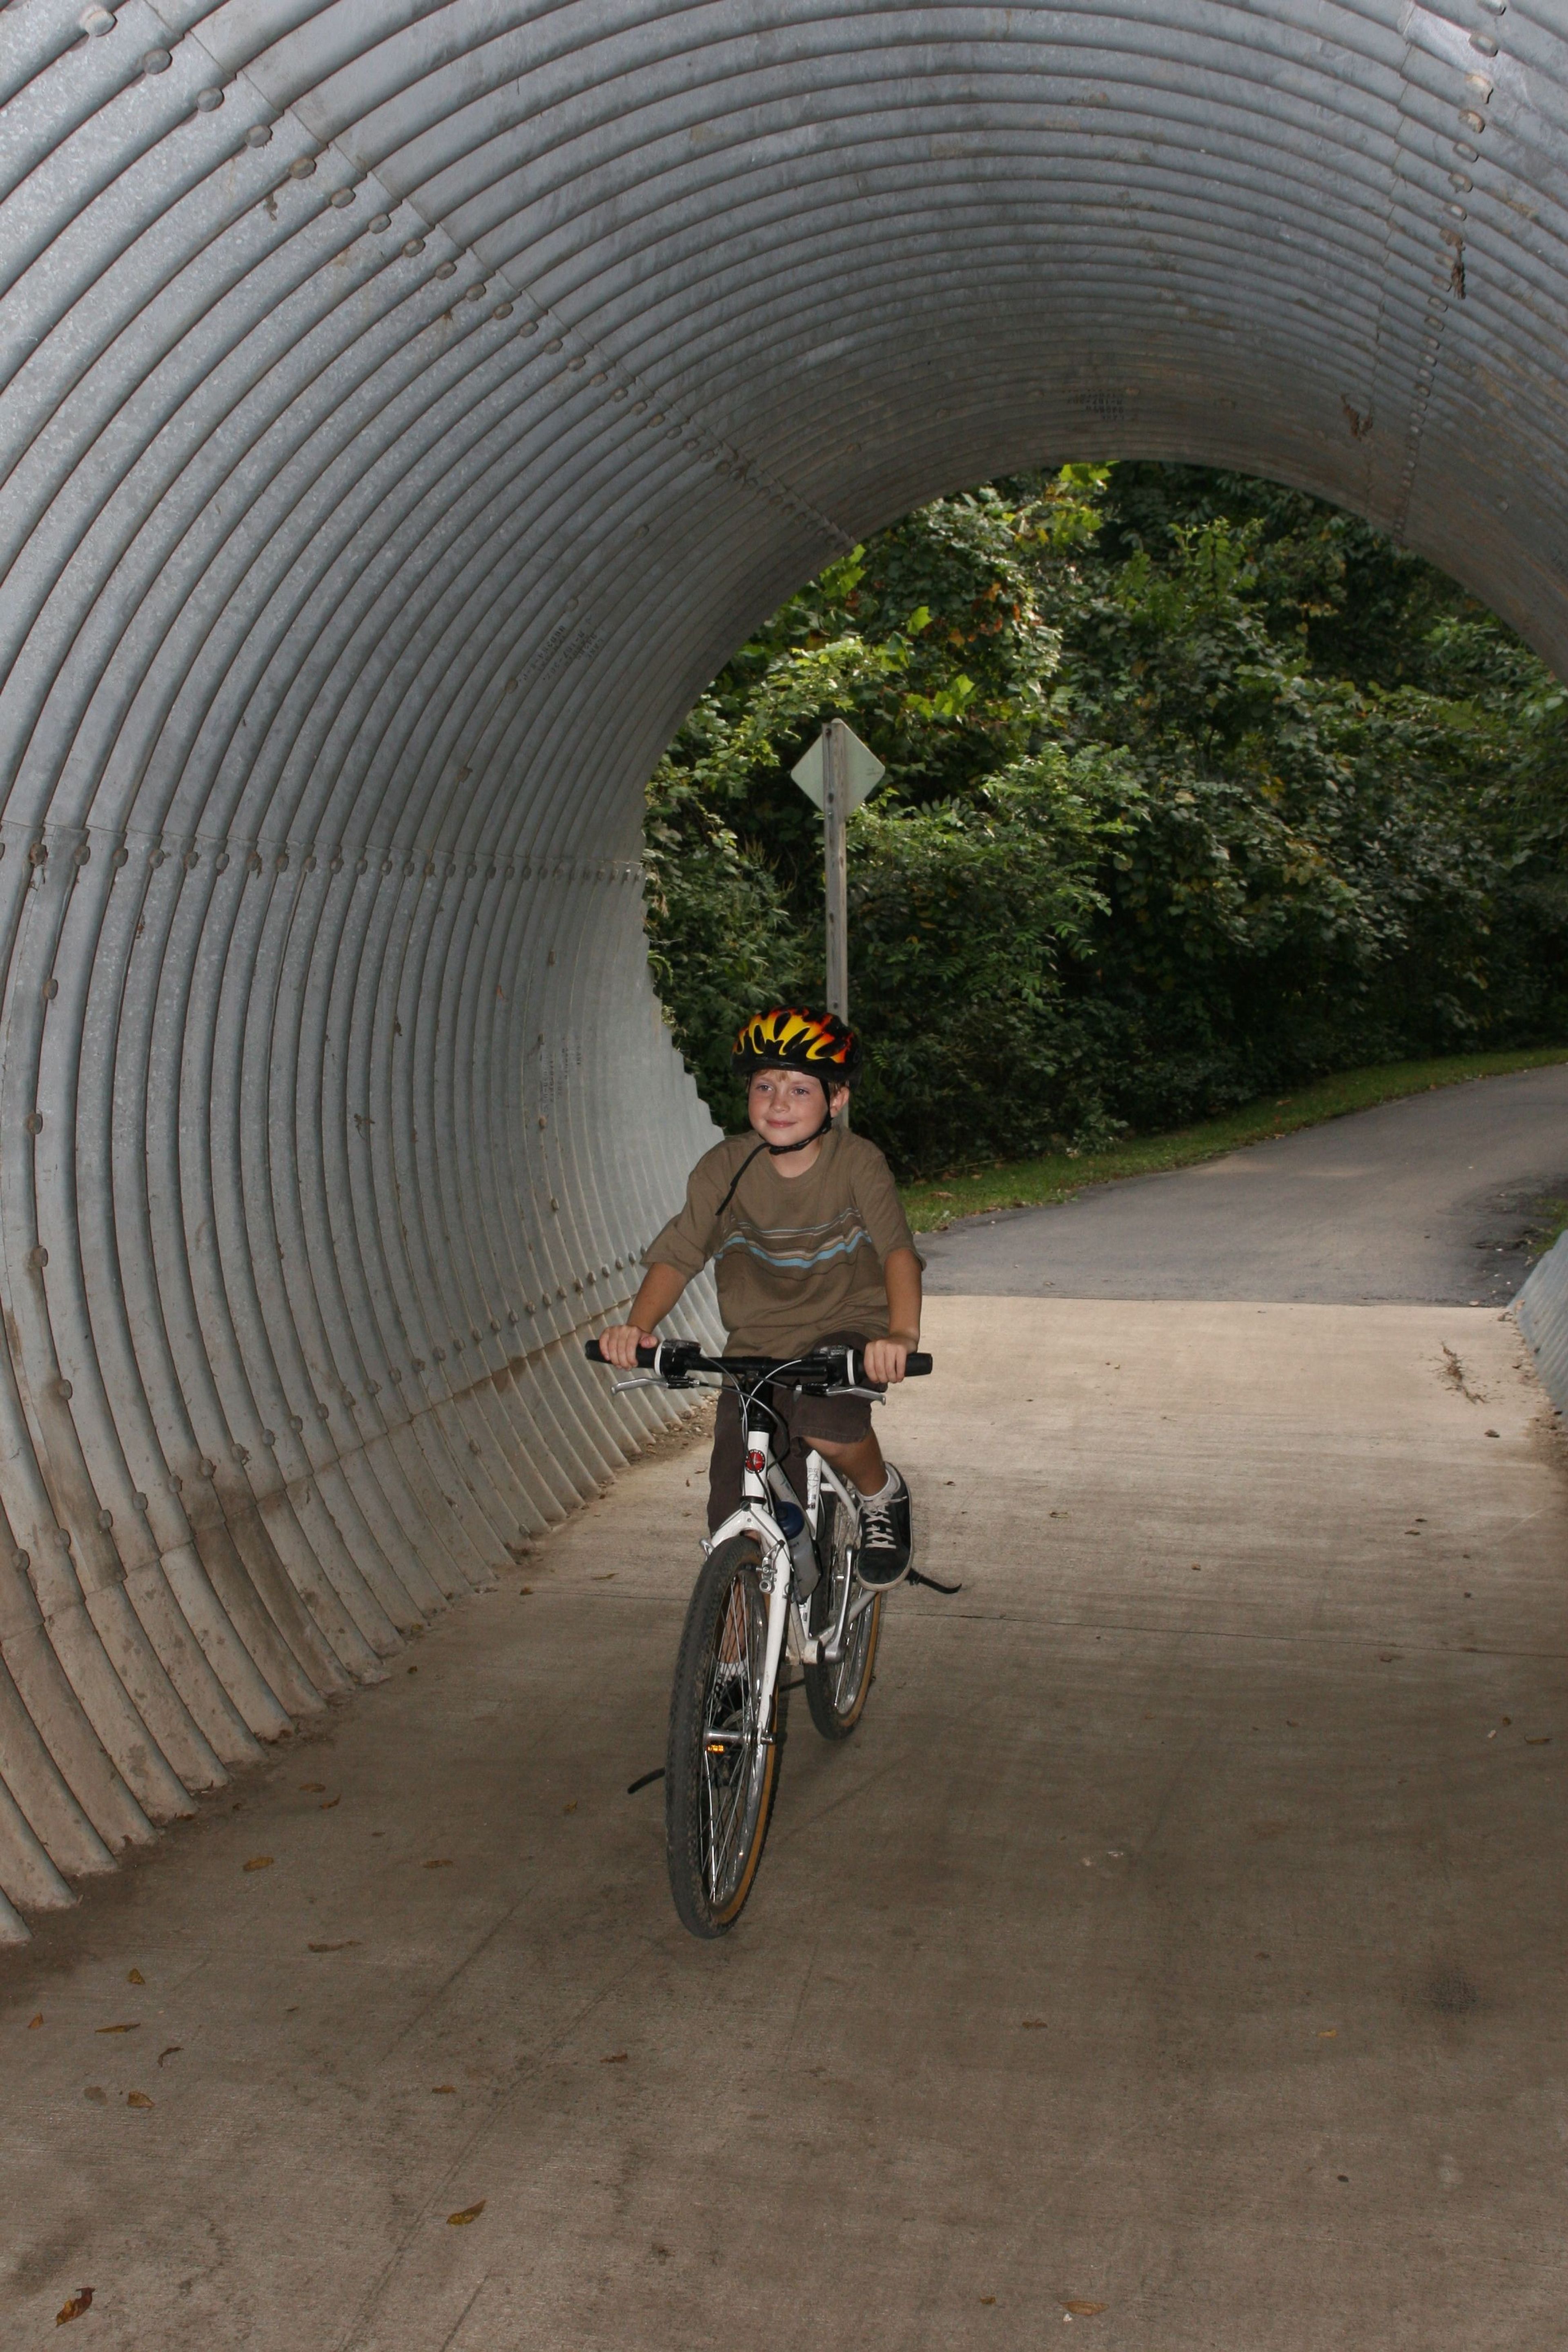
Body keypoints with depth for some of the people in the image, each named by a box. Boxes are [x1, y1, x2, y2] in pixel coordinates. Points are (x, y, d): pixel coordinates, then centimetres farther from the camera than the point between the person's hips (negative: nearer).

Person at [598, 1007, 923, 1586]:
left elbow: (897, 1249, -24)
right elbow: (677, 1254, -11)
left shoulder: (857, 1162, -11)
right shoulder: (725, 1168, -6)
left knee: (825, 1421, -35)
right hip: (757, 1342, 2)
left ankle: (882, 1496, 0)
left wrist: (902, 1333, -44)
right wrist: (638, 1326, -31)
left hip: (846, 1328, -2)